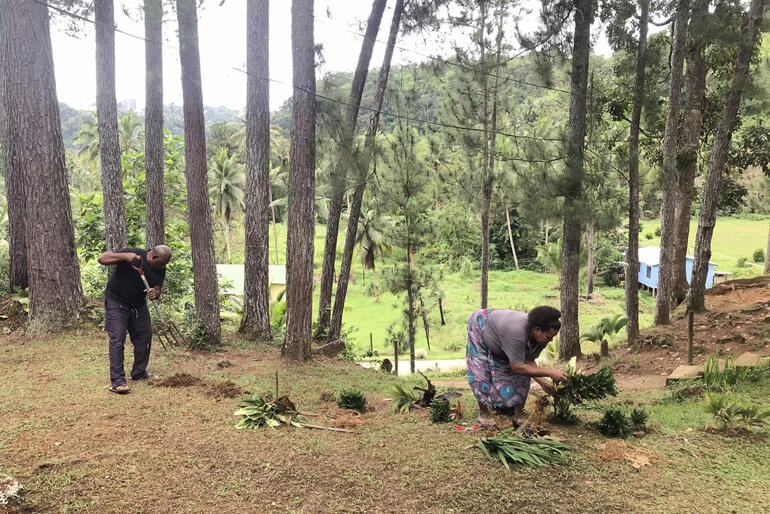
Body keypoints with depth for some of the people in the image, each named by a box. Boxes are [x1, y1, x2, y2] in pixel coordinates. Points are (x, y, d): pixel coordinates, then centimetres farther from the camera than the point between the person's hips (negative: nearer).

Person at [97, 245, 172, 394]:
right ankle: (117, 381, -13)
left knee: (145, 336, 8)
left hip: (138, 304, 6)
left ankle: (139, 373, 24)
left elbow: (158, 290, -4)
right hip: (116, 302, -6)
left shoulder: (160, 270, -4)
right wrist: (125, 256, -41)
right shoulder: (133, 254, -22)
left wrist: (155, 293, -29)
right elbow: (102, 259, -26)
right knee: (117, 339, -12)